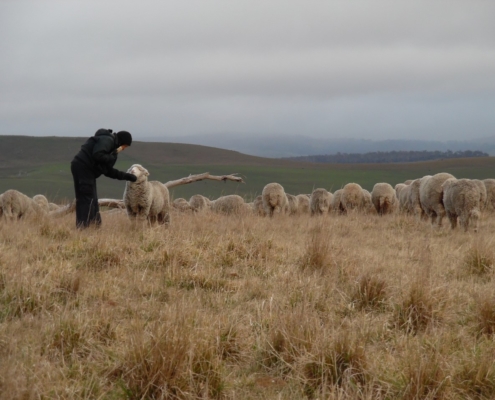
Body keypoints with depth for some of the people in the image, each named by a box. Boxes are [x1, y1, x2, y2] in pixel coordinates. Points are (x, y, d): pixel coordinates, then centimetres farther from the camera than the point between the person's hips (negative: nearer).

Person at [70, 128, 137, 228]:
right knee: (87, 199, -10)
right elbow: (97, 155, -23)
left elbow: (108, 171, 25)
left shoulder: (111, 143, 24)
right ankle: (83, 226, -13)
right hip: (83, 167, -10)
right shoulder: (107, 140, -6)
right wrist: (113, 157, -9)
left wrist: (126, 176, 23)